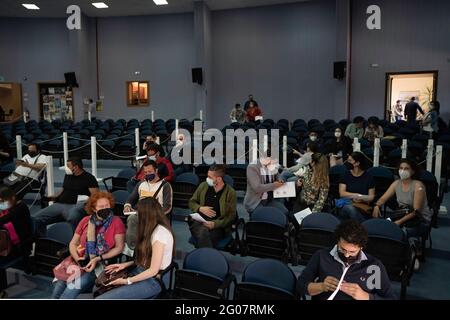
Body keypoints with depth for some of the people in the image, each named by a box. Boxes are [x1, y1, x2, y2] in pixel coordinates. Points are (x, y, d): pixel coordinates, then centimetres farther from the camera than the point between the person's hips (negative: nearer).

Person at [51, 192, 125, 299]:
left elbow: (119, 247, -4)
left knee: (72, 289, -21)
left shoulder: (116, 222, -3)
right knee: (59, 286, -17)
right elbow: (73, 243, 14)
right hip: (81, 263, 4)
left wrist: (98, 259, -12)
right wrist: (77, 258, -5)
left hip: (101, 264, -4)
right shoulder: (85, 221, 8)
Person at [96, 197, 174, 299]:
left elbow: (153, 270, -19)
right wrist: (125, 265, 10)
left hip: (153, 281, -9)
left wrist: (127, 281, -12)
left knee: (101, 297, -19)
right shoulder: (154, 229, 10)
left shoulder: (160, 233, -21)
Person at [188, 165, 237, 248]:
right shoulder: (203, 186, 8)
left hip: (218, 225, -2)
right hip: (199, 222, 3)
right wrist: (200, 208, -4)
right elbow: (191, 202, 18)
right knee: (203, 232, -35)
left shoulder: (231, 192, -1)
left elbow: (231, 216, -1)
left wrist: (215, 224, -16)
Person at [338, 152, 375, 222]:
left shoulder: (368, 176, 8)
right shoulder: (346, 175, 10)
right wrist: (358, 195, -8)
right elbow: (342, 193, 0)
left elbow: (371, 197, 5)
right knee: (349, 208, -37)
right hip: (346, 207, 1)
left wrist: (360, 198, -13)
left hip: (363, 208, -1)